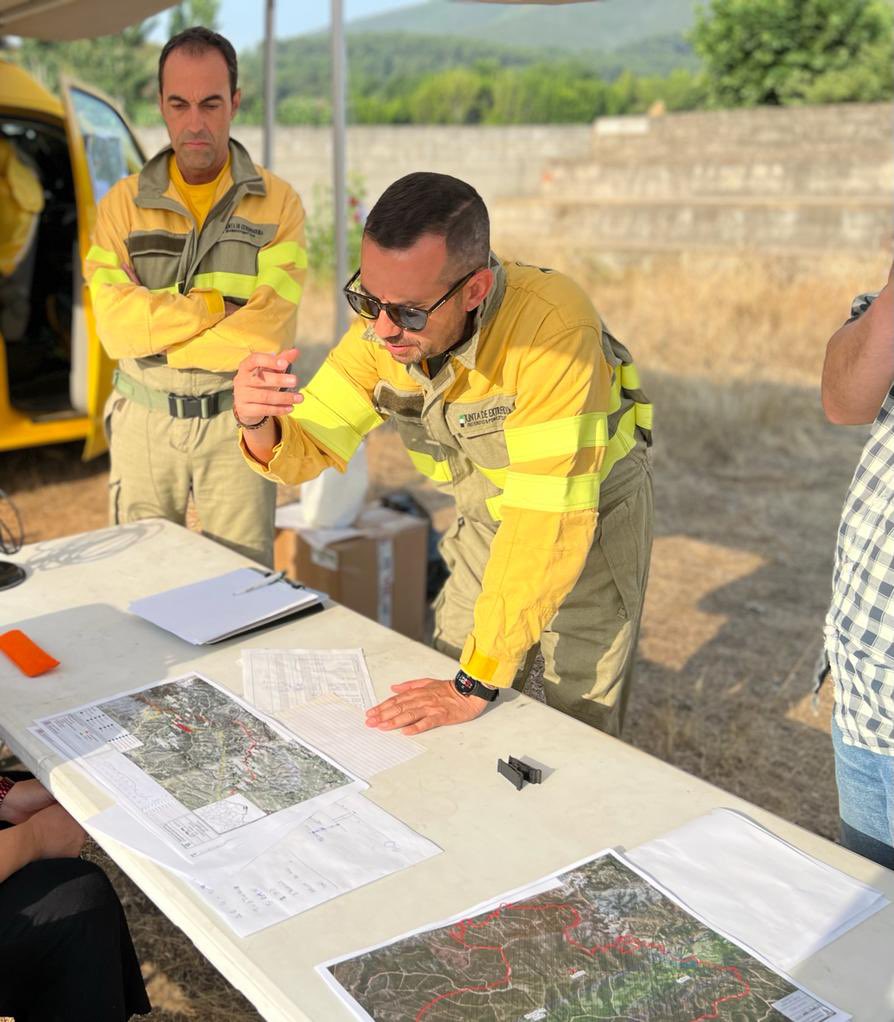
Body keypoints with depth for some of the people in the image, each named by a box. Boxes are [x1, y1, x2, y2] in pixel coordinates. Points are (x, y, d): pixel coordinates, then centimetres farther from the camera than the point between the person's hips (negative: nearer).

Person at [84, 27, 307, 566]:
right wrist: (218, 307, -15)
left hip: (238, 420, -2)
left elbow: (265, 333, -16)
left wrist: (155, 338, -11)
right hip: (144, 421, 2)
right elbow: (115, 326, -11)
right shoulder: (124, 203, 1)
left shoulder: (277, 202, -4)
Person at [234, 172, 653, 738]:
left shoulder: (552, 325, -37)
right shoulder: (383, 326, -18)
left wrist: (476, 684, -33)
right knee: (443, 729, 12)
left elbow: (547, 520, -37)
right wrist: (260, 423, -37)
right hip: (487, 517, 5)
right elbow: (309, 447, -12)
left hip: (594, 515, -5)